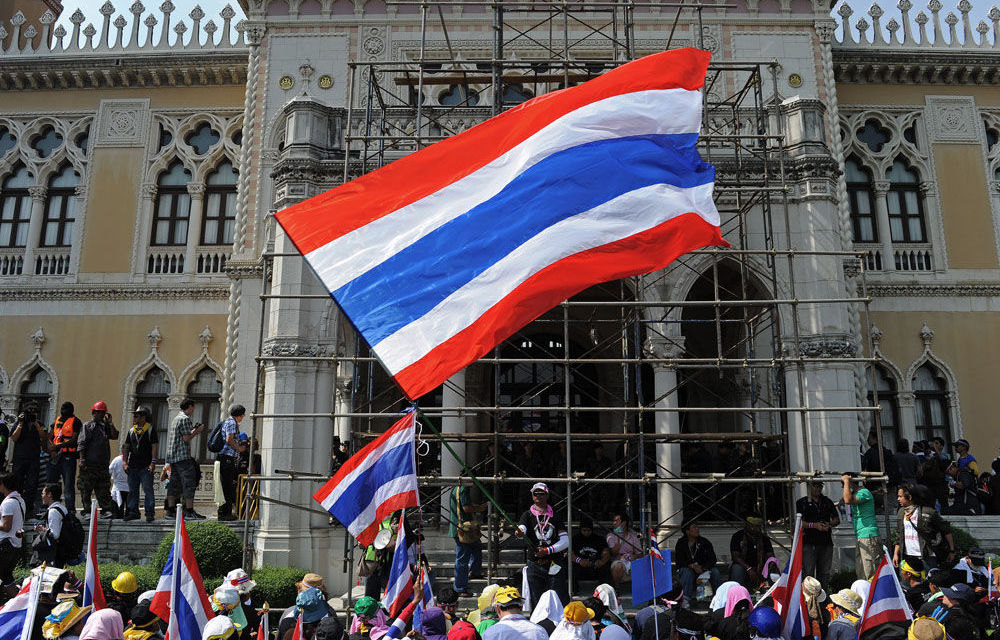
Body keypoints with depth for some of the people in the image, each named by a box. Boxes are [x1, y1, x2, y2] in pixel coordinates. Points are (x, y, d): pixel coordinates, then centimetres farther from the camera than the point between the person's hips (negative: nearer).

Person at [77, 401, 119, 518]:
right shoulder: (87, 426, 0)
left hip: (103, 463, 5)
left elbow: (115, 436, 6)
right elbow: (81, 444, -5)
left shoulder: (105, 426, 15)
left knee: (104, 489, 5)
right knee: (86, 489, -1)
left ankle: (106, 509, 6)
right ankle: (86, 510, 5)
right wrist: (82, 459, -13)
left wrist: (110, 423, 1)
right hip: (89, 463, -5)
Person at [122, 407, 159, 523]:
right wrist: (125, 462, 5)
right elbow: (126, 447, 16)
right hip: (132, 466, 6)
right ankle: (133, 512, 16)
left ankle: (150, 513, -5)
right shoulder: (131, 431, 14)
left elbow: (155, 447, -5)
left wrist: (153, 462, -13)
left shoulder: (151, 429, 0)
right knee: (132, 490, 9)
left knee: (148, 490, -8)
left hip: (146, 466, -6)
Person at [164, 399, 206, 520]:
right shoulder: (185, 419, -9)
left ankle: (170, 511, 10)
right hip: (182, 456, -10)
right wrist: (197, 431, -1)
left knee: (174, 484, 10)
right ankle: (189, 511, -10)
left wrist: (193, 431, 21)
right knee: (189, 483, -8)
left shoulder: (176, 418, 20)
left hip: (172, 456, 10)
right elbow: (187, 439, -15)